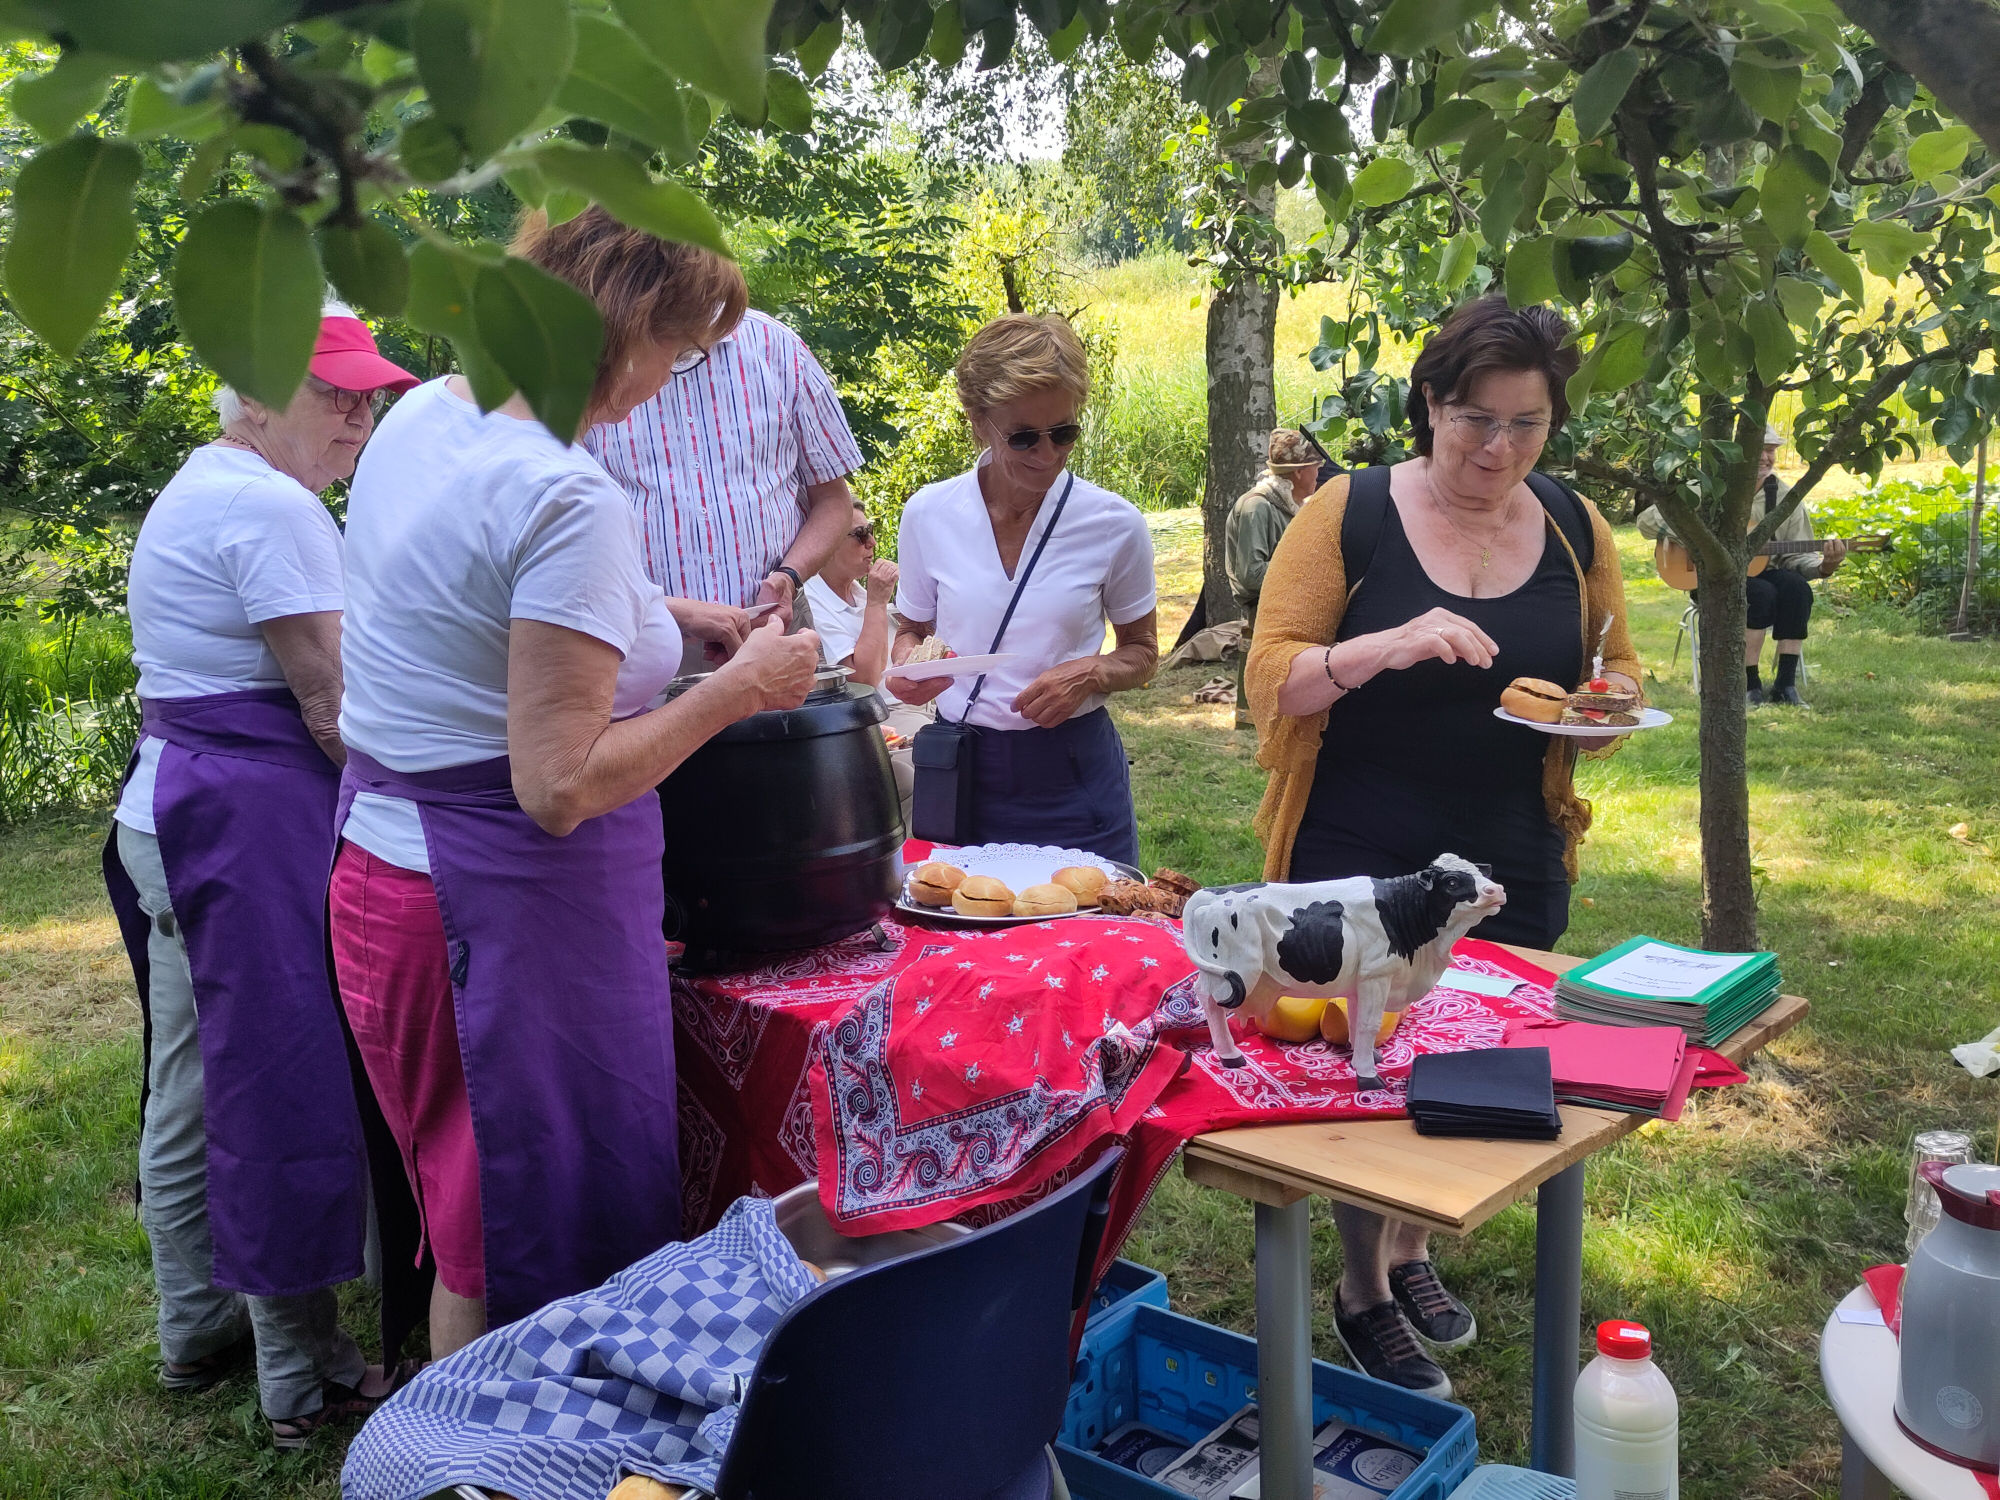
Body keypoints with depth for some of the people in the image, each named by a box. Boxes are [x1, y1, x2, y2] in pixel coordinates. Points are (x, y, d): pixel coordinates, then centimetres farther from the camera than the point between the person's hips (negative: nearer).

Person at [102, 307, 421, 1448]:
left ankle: (197, 1328, 32)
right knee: (285, 1087, -3)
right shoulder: (272, 507, -15)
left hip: (168, 804, 11)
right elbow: (333, 708, -18)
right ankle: (303, 1378, 8)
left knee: (193, 1087, 17)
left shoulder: (195, 491, 18)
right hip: (253, 821, -11)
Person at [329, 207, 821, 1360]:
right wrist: (739, 690, -13)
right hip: (515, 905, -9)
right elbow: (560, 786, -25)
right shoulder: (570, 501, -23)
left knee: (466, 1202, 24)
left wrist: (657, 617, 16)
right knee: (552, 1231, 8)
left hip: (384, 863, 9)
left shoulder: (421, 416, 6)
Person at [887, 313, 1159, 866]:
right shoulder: (928, 514, -2)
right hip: (961, 775, 1)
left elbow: (1141, 650, 8)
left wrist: (1091, 674, -13)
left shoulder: (1114, 525, -5)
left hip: (1072, 774, -1)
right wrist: (908, 666, -10)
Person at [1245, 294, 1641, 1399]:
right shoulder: (1350, 514, -9)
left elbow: (1619, 669, 13)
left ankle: (1412, 1249, 41)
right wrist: (1386, 647, -29)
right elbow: (1271, 678, -12)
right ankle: (1363, 1291, 29)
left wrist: (1614, 699, -10)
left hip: (1512, 870, 4)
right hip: (1358, 865, -4)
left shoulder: (1574, 528, 2)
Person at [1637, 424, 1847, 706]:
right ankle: (1750, 687, -24)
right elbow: (1648, 520, -11)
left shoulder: (1785, 498, 6)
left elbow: (1798, 556, 5)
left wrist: (1824, 567, -18)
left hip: (1764, 573, 4)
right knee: (1761, 593, -33)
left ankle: (1785, 685, -25)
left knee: (1797, 587, -28)